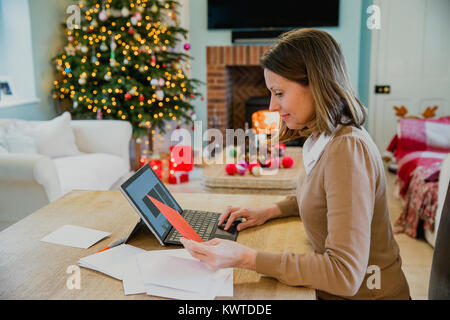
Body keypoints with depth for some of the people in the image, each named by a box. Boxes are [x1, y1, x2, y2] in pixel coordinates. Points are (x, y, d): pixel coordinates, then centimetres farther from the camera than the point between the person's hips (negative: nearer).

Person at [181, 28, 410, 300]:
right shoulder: (325, 138, 1)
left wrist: (246, 257, -29)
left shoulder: (347, 148, -26)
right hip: (333, 287, 7)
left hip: (362, 293, -7)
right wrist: (270, 212, 6)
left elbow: (345, 274, -28)